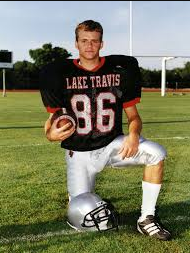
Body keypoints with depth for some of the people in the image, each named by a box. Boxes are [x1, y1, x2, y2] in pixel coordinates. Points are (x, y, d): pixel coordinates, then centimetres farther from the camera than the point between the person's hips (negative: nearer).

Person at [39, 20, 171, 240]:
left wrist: (134, 135, -22)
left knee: (156, 153, -25)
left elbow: (133, 115, 1)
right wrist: (51, 134, -26)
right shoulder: (60, 73, -5)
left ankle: (146, 219, -8)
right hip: (79, 153, -1)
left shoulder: (120, 69, -2)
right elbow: (52, 119, -1)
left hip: (112, 144, 1)